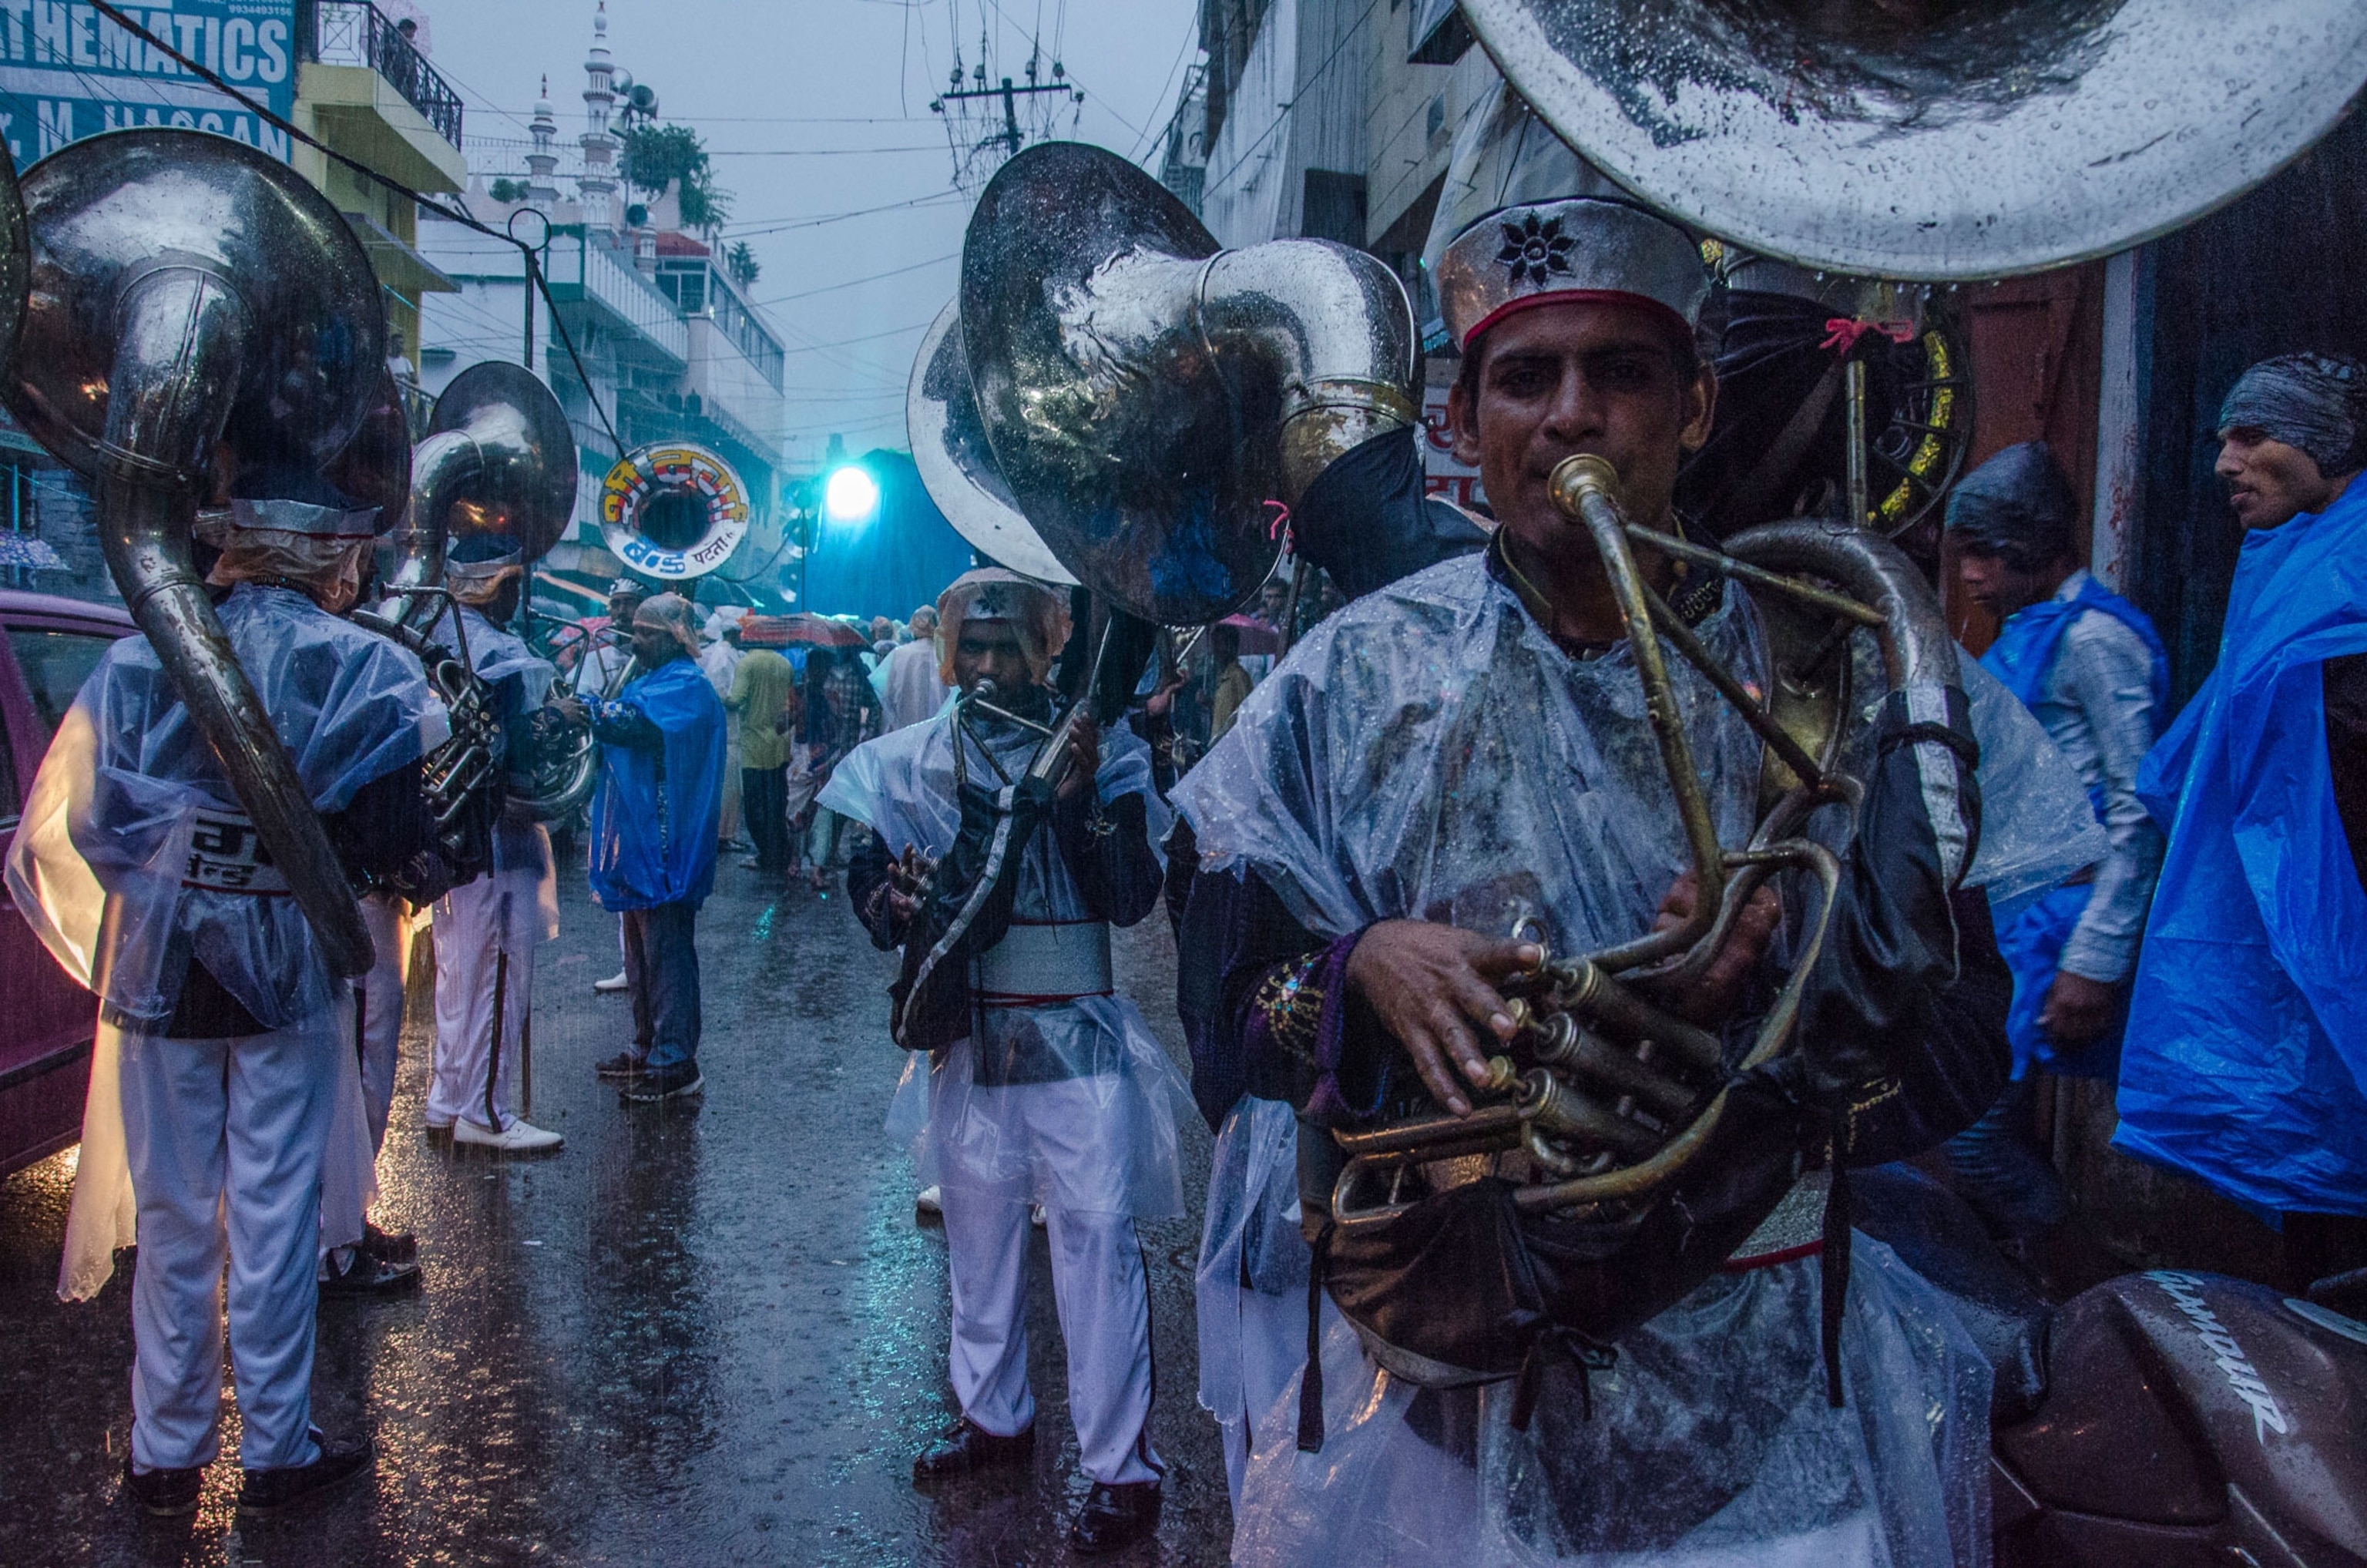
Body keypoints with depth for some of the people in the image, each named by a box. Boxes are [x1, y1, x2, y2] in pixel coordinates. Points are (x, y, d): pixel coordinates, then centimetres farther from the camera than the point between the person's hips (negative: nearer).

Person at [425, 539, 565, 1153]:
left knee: (457, 969, 18)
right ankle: (485, 1112, 7)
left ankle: (448, 1096, 28)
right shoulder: (503, 657, -19)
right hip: (496, 835, -9)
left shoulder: (435, 640, 9)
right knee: (497, 972, 0)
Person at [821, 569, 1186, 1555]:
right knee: (977, 1232, 16)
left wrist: (1080, 801, -22)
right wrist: (896, 901, -19)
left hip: (1075, 1039, -3)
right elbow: (870, 889, 4)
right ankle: (992, 1416, 35)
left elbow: (1132, 899, -9)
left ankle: (1122, 1469, 6)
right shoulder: (908, 762, 4)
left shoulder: (1101, 752, -4)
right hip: (964, 1038, 4)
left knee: (1096, 1237, -4)